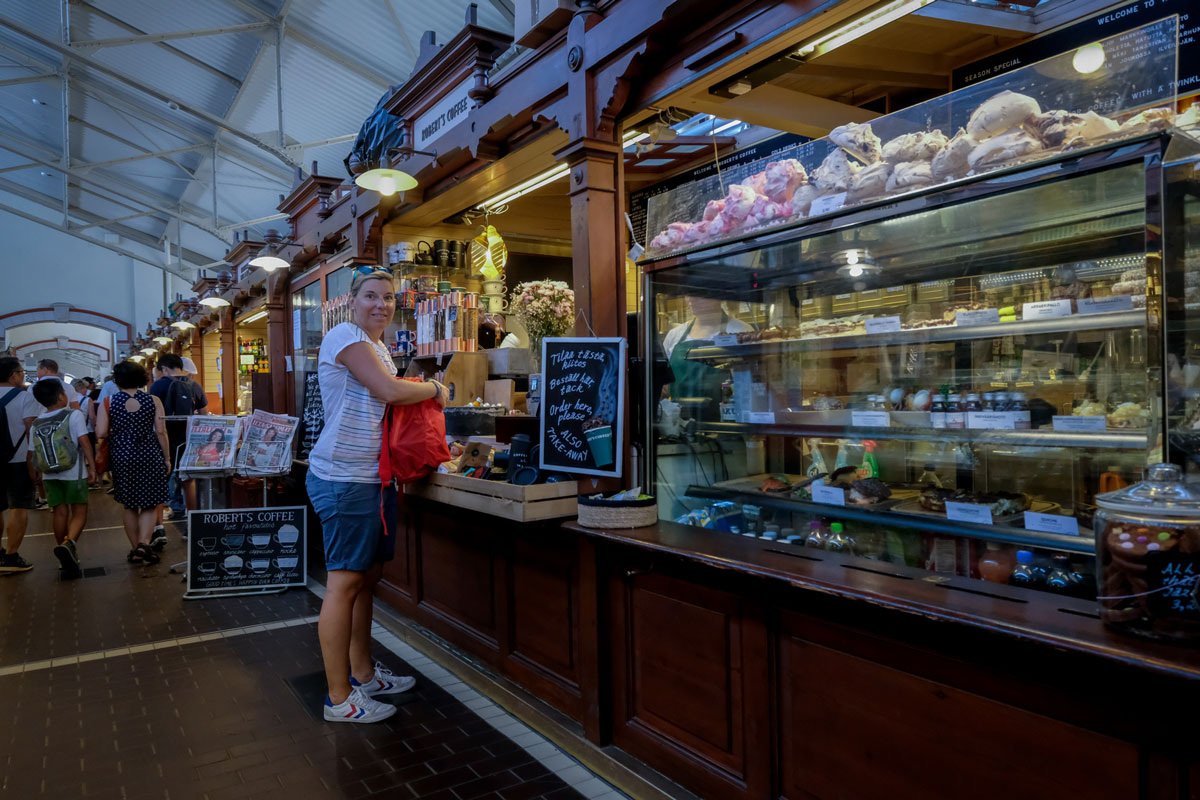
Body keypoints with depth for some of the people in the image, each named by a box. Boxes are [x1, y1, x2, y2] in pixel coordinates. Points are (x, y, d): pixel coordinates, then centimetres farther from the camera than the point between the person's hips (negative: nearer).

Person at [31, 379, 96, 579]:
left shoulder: (36, 425, 7)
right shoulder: (74, 415, -8)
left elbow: (34, 453, 11)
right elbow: (84, 441, -14)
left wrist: (39, 476, 23)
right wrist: (91, 466, -9)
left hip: (49, 475, 5)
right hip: (73, 473, -4)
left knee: (60, 514, 12)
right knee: (79, 514, 3)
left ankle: (67, 560, 20)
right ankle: (69, 543, -25)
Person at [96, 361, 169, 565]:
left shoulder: (108, 403, -2)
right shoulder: (153, 401, -4)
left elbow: (100, 433, -6)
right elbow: (161, 431, -4)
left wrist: (117, 431, 15)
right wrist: (167, 458, 3)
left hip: (122, 457, 1)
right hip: (150, 456, -1)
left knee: (130, 507, 13)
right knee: (149, 506, 7)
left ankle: (135, 549, 19)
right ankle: (144, 543, -11)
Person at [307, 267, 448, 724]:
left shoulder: (377, 347, 20)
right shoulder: (345, 336, -10)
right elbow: (390, 391, -19)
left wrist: (424, 391, 6)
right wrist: (434, 388, -4)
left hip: (374, 477, 10)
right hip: (344, 479, -10)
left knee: (366, 578, 16)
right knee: (345, 582, -3)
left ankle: (362, 674, 29)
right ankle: (339, 699, 7)